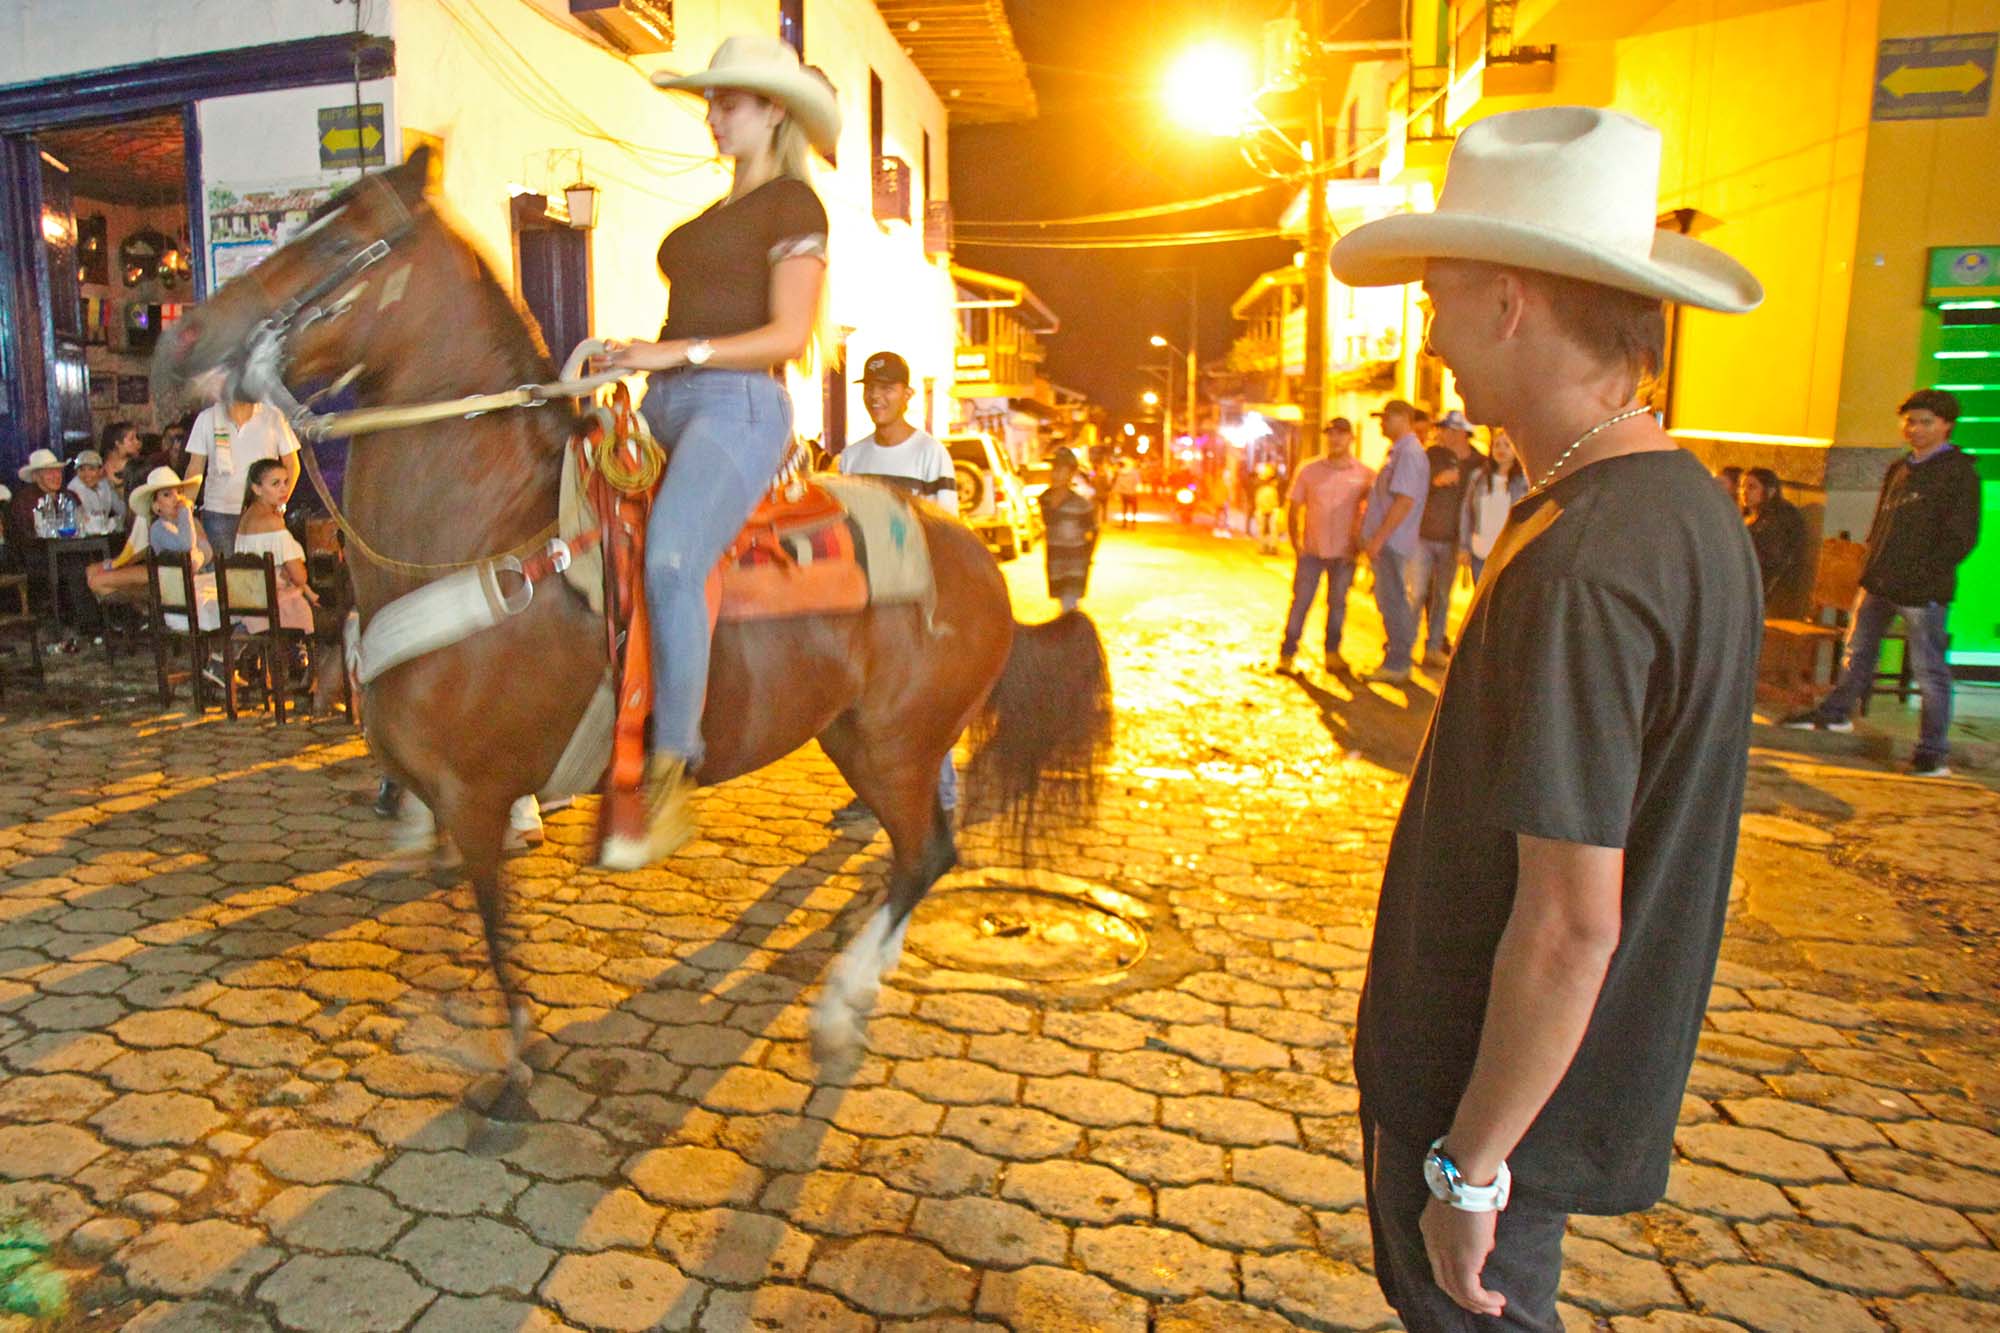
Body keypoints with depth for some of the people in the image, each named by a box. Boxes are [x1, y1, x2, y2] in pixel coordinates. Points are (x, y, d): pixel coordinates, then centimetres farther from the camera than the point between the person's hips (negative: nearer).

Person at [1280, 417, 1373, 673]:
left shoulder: (1364, 475, -1)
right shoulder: (1309, 471, 2)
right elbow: (1293, 509, 6)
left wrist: (1359, 541, -2)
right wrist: (1295, 543, 1)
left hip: (1344, 553, 0)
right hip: (1311, 550, 0)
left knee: (1338, 603, 11)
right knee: (1300, 602, -1)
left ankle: (1332, 653, 23)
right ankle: (1287, 654, 6)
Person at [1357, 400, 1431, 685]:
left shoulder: (1410, 453, -14)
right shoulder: (1398, 452, 18)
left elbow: (1405, 501, -22)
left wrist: (1379, 538, -23)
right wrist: (1372, 538, 20)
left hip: (1393, 542, -10)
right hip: (1386, 542, 10)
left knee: (1393, 601, -5)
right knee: (1390, 601, 15)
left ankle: (1397, 665, 1)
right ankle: (1396, 659, 23)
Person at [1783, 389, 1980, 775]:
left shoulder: (1959, 472, -7)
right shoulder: (1898, 469, 15)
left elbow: (1961, 537, -12)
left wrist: (1919, 574, -18)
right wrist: (1873, 566, 9)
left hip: (1923, 591, -7)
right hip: (1879, 583, 7)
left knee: (1929, 669, -2)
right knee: (1858, 650, 19)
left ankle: (1934, 753, 5)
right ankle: (1836, 713, 36)